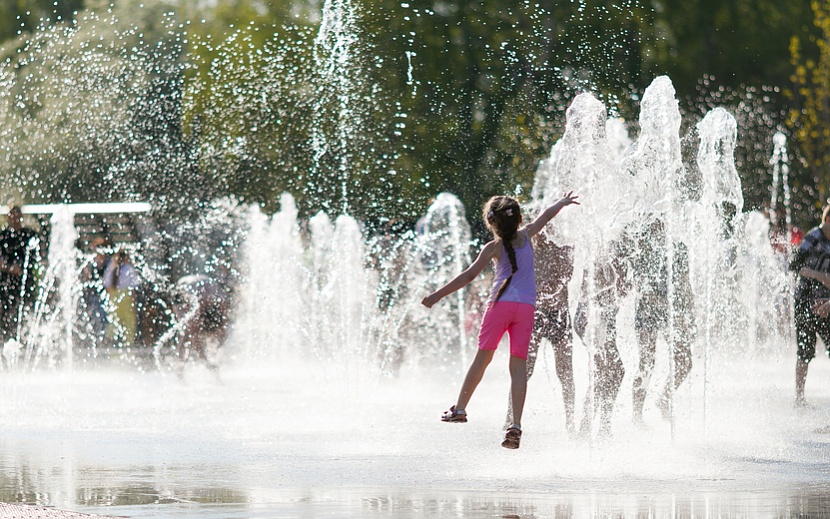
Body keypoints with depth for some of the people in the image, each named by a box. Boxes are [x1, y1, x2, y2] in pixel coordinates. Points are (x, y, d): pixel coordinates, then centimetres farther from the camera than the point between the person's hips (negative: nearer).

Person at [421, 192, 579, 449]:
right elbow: (544, 216, 32)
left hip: (501, 302, -3)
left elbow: (469, 275, -5)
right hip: (526, 306, 3)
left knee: (483, 357, 9)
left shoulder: (494, 247, 1)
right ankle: (516, 424, -10)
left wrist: (438, 295, -3)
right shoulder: (525, 236, 12)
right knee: (519, 365, -1)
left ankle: (460, 408, 11)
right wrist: (562, 203, 51)